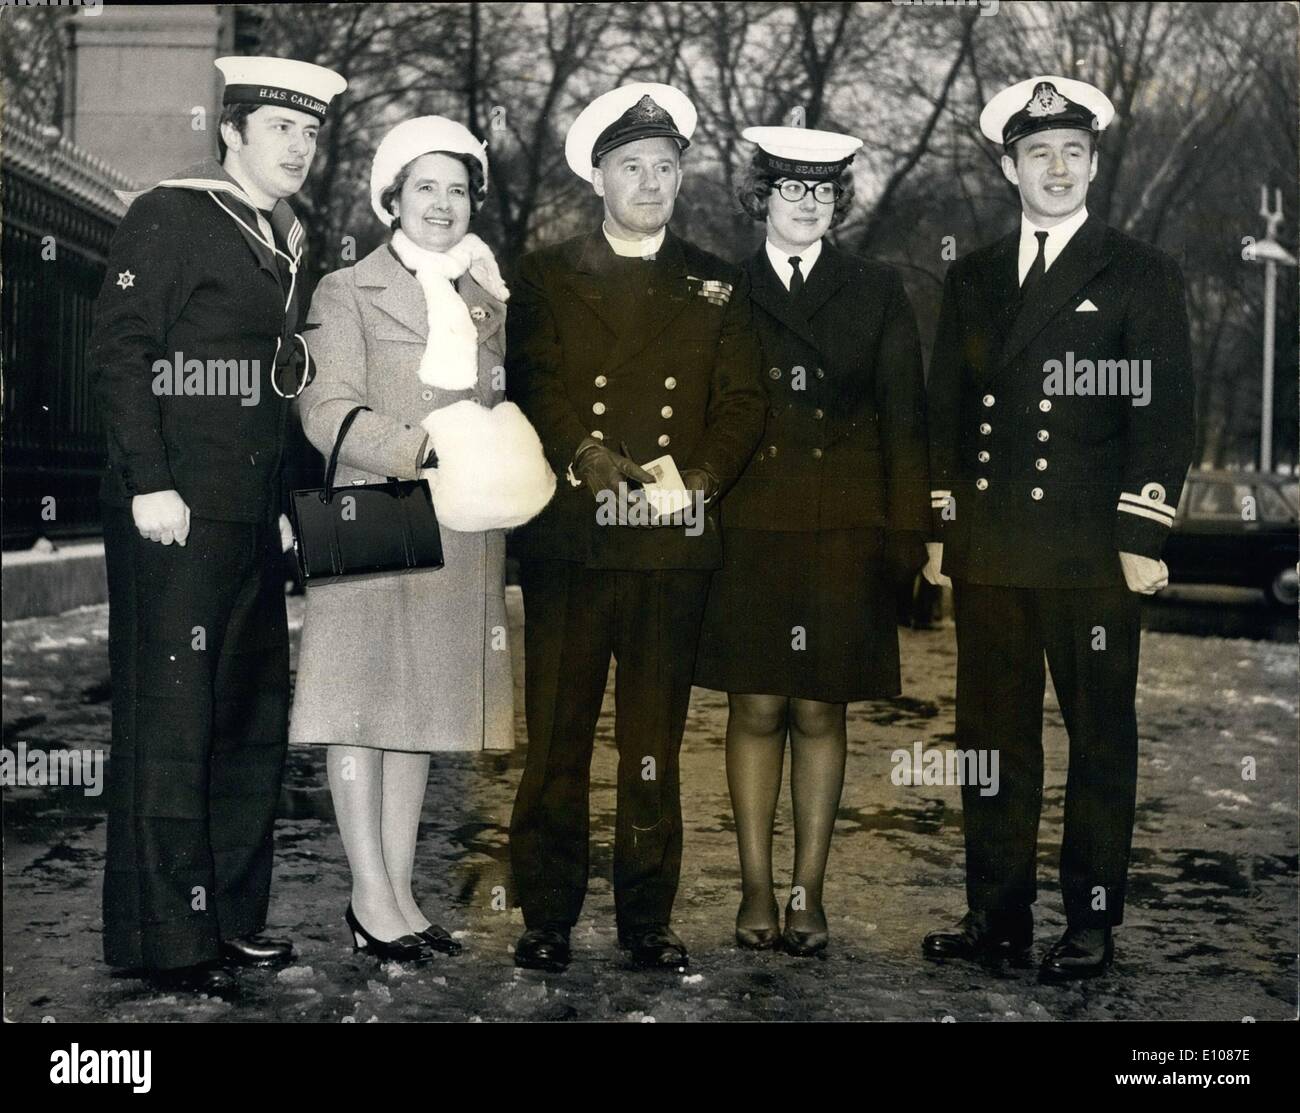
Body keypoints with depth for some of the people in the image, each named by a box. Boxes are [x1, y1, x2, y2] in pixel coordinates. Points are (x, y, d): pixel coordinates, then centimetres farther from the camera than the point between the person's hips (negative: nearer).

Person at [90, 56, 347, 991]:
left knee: (255, 715, 11)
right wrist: (149, 484, -18)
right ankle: (164, 938, 2)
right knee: (170, 721, -5)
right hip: (177, 513, -8)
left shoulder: (286, 243, 19)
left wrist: (285, 501, 16)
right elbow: (120, 352, -11)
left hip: (254, 517, 9)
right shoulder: (168, 217, -5)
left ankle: (231, 915, 20)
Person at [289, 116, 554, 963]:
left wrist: (510, 468, 4)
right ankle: (372, 898, 1)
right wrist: (425, 450, -22)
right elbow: (330, 413, -9)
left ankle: (399, 892, 14)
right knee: (363, 701, -4)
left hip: (464, 535, 5)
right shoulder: (348, 292, 1)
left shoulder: (486, 299, 17)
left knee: (427, 704, 8)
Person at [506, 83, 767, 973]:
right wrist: (589, 457, -19)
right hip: (569, 538, -1)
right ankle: (548, 916, 9)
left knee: (655, 740, 5)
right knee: (557, 733, 0)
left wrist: (698, 479, -12)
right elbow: (533, 389, -1)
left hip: (675, 542, 1)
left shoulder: (717, 286, 15)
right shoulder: (547, 277, 11)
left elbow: (743, 404, 7)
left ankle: (648, 918, 13)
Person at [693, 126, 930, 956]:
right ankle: (757, 890, 11)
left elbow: (904, 421, 6)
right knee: (757, 708, 1)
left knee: (820, 712, 4)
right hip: (751, 532, 0)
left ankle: (809, 893, 12)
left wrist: (908, 533, 0)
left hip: (845, 536, 0)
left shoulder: (877, 292, 9)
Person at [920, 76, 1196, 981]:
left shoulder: (1142, 275, 1)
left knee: (1101, 739, 4)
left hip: (1092, 555, -4)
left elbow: (1166, 415, -4)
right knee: (993, 736, 8)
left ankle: (1093, 923, 12)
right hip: (987, 554, 4)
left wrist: (1142, 539, -10)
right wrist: (939, 528, 10)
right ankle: (998, 916, 18)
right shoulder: (972, 278, 14)